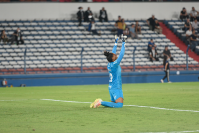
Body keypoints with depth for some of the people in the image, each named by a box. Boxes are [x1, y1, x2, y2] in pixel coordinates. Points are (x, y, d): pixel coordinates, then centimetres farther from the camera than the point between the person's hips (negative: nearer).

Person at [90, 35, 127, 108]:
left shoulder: (109, 64, 5)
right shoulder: (114, 65, -17)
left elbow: (113, 53, 18)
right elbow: (121, 55, -18)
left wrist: (116, 43, 25)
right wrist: (123, 43, -12)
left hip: (111, 87, 10)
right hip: (116, 88, -10)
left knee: (113, 103, 18)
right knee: (119, 104, -19)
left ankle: (99, 102, 4)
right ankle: (101, 102, -22)